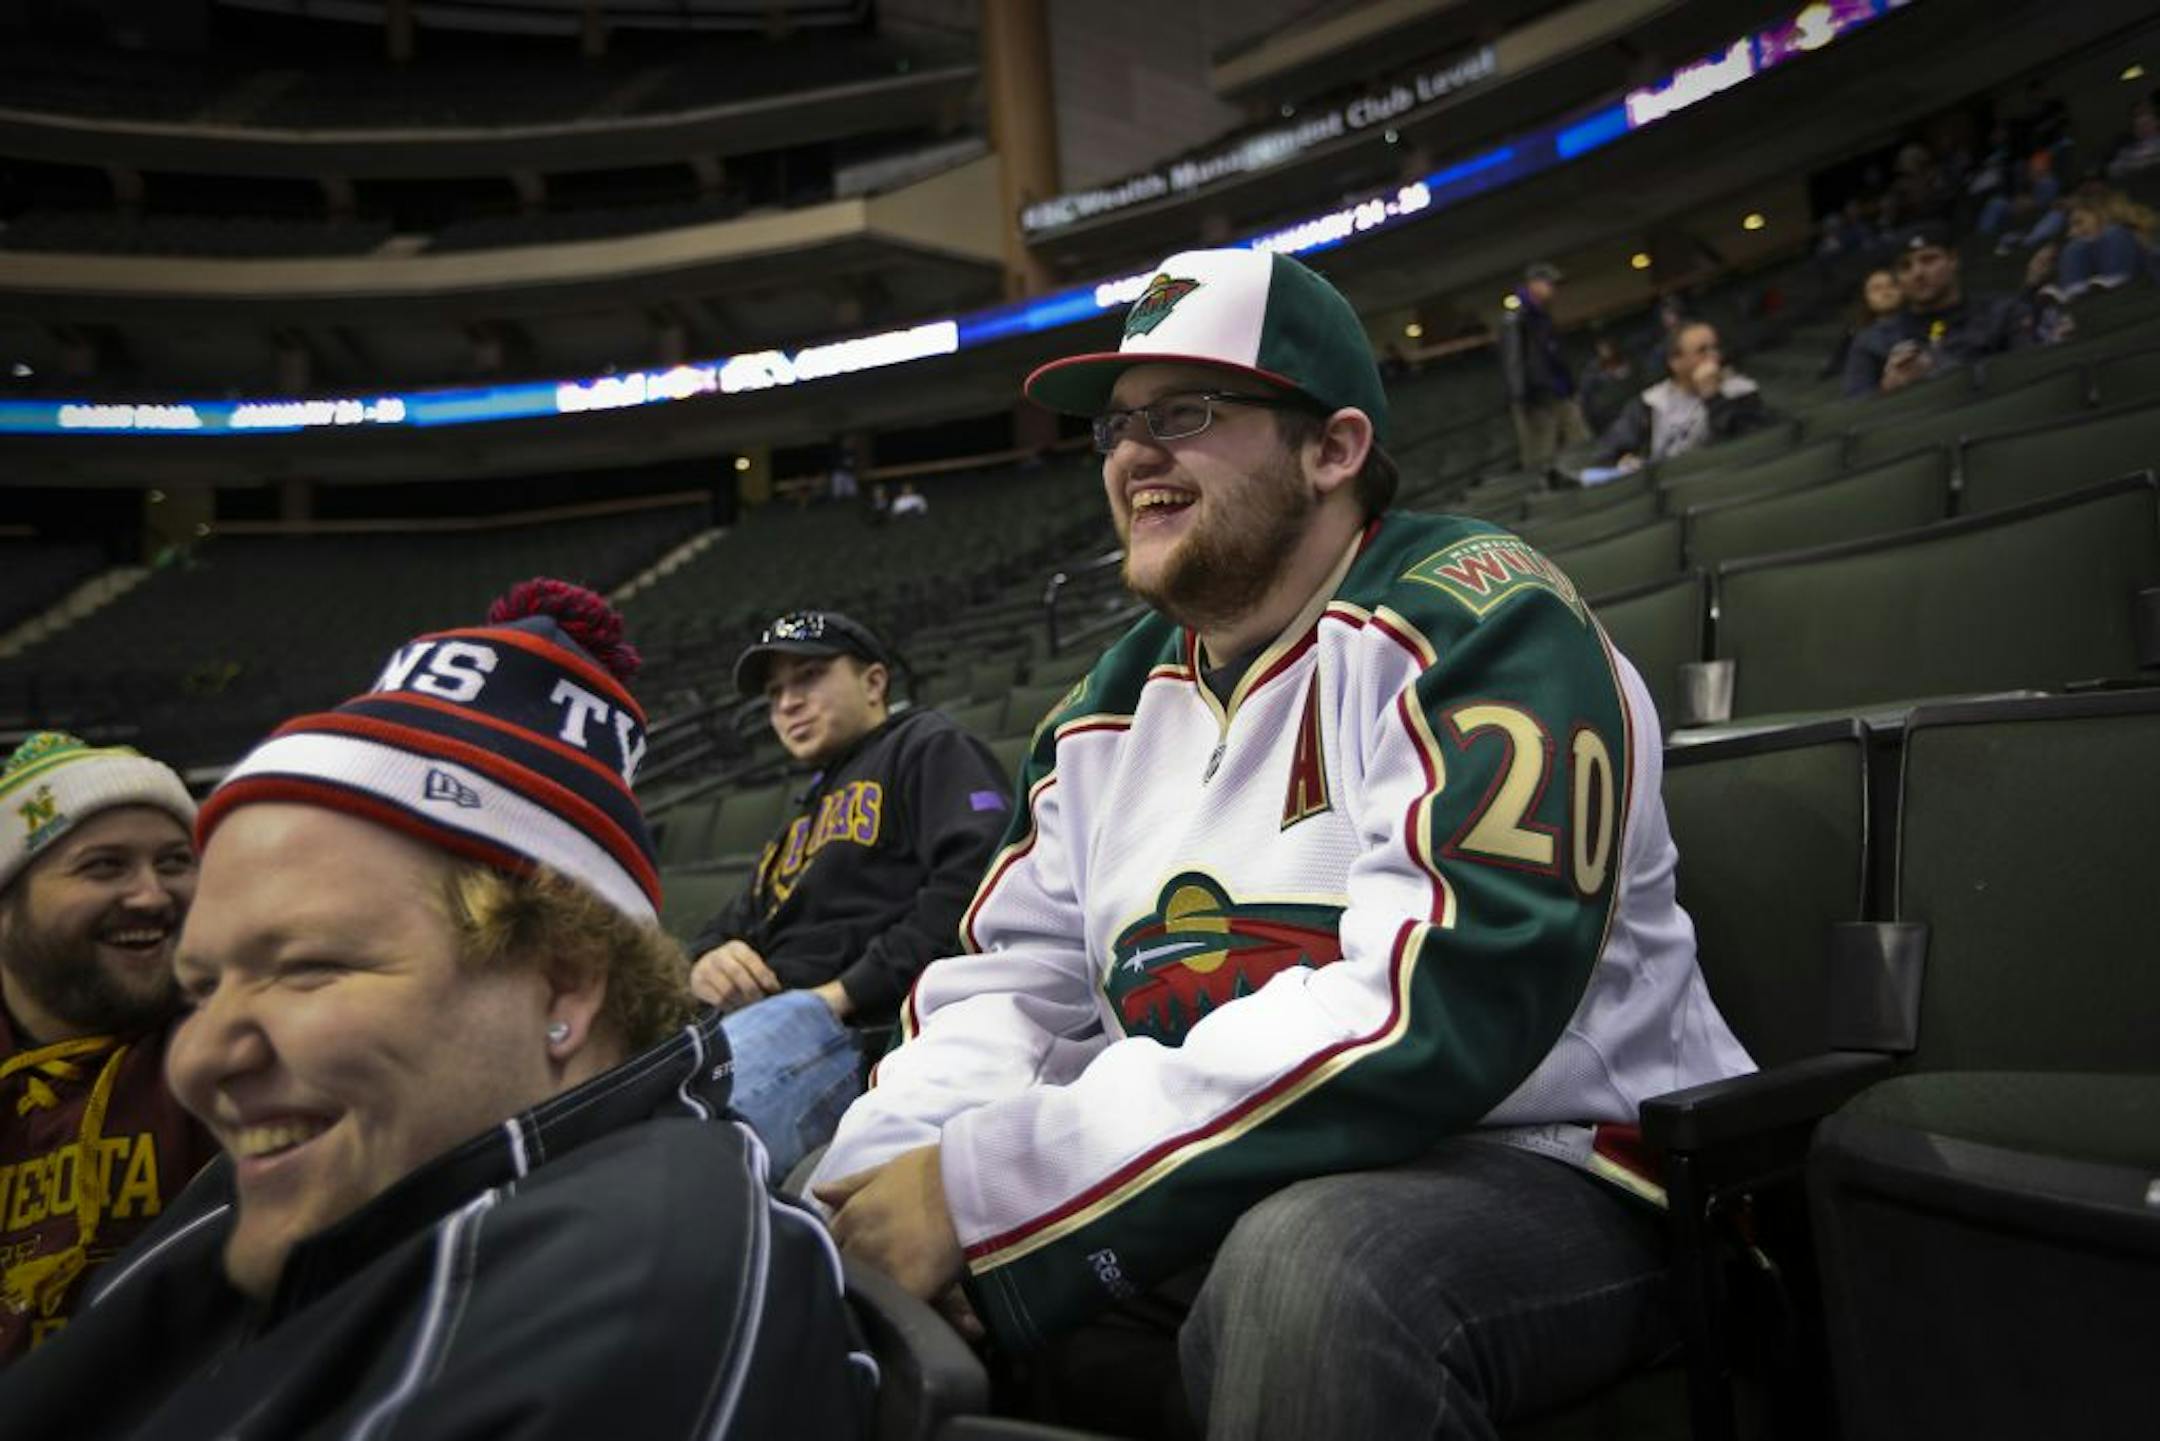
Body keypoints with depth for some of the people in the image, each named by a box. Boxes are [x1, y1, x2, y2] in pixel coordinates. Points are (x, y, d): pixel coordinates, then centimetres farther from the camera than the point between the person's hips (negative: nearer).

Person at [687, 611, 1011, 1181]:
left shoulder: (926, 746, 11)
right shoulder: (802, 819, 38)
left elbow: (978, 873, -9)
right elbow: (735, 923, 35)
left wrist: (847, 991, -14)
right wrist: (706, 962, 7)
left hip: (859, 1027, -9)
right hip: (769, 1016, 9)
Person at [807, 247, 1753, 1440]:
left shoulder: (1471, 622, -15)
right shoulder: (1112, 710, 9)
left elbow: (1438, 1008, -27)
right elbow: (1010, 983, 8)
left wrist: (993, 1179, -27)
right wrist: (883, 1169, -15)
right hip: (1209, 1199, 7)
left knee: (1305, 1270, -37)